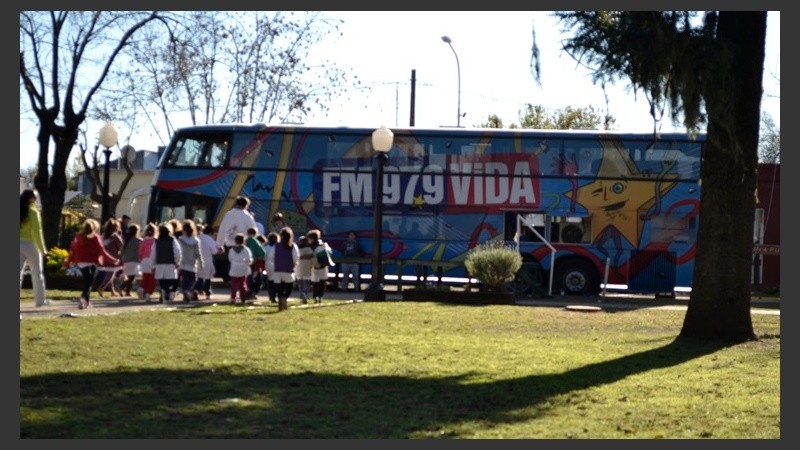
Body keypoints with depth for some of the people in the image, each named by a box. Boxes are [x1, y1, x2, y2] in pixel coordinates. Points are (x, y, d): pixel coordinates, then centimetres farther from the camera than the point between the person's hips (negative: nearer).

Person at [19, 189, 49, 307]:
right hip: (30, 244, -4)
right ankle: (40, 300, 18)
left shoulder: (19, 211, 5)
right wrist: (42, 249, -7)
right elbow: (37, 231, -12)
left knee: (18, 272, 0)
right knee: (37, 273, 11)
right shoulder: (33, 211, -9)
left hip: (19, 244, 4)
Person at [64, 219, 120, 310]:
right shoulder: (95, 238, -6)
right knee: (89, 283, -4)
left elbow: (72, 250, 10)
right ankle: (83, 299, -22)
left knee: (86, 282, 19)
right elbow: (101, 251, -10)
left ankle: (87, 301, 23)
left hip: (81, 263, 5)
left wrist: (68, 262, 21)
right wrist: (113, 260, -5)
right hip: (91, 263, -5)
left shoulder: (78, 237, 8)